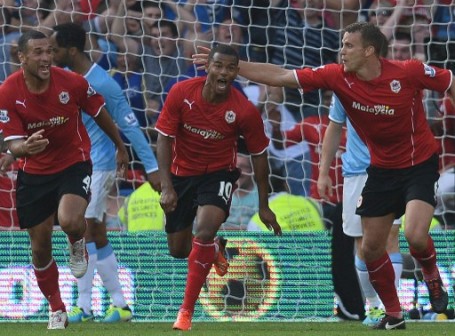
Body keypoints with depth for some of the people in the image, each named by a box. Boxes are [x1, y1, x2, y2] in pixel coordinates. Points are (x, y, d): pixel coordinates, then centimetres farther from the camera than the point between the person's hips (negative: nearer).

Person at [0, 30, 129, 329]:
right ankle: (57, 311, 27)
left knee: (69, 221, -30)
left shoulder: (72, 82, -17)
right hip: (34, 174, 2)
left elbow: (100, 113, 2)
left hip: (74, 164, -2)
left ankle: (78, 244, 10)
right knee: (40, 245, 7)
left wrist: (121, 147, 14)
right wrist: (25, 148, -40)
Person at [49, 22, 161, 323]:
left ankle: (84, 306, -11)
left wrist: (152, 168, -14)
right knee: (97, 235, 9)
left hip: (97, 165, -8)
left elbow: (129, 126, -15)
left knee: (82, 229, -13)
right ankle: (120, 304, 13)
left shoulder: (103, 84, -18)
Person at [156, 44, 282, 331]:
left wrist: (264, 206, 1)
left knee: (204, 230, -29)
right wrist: (167, 187, -16)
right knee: (178, 250, 9)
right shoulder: (181, 93, -18)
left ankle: (187, 311, -19)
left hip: (218, 174, -3)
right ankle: (215, 248, 48)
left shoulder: (245, 111, -19)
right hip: (182, 173, 3)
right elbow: (164, 138, -9)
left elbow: (259, 155, -5)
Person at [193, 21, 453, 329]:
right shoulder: (338, 76, -12)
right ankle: (394, 315, 23)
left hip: (420, 163, -5)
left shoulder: (409, 72, -22)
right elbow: (281, 77, -10)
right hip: (383, 168, 5)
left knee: (415, 236, -24)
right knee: (371, 247, 5)